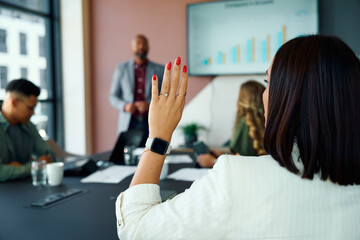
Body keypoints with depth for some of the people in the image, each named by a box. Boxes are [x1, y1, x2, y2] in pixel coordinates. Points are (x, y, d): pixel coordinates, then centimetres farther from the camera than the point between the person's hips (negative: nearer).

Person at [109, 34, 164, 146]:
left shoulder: (160, 70, 6)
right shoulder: (121, 68, 8)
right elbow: (113, 97, 10)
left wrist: (150, 105, -13)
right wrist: (125, 106, -11)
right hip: (128, 124, 0)